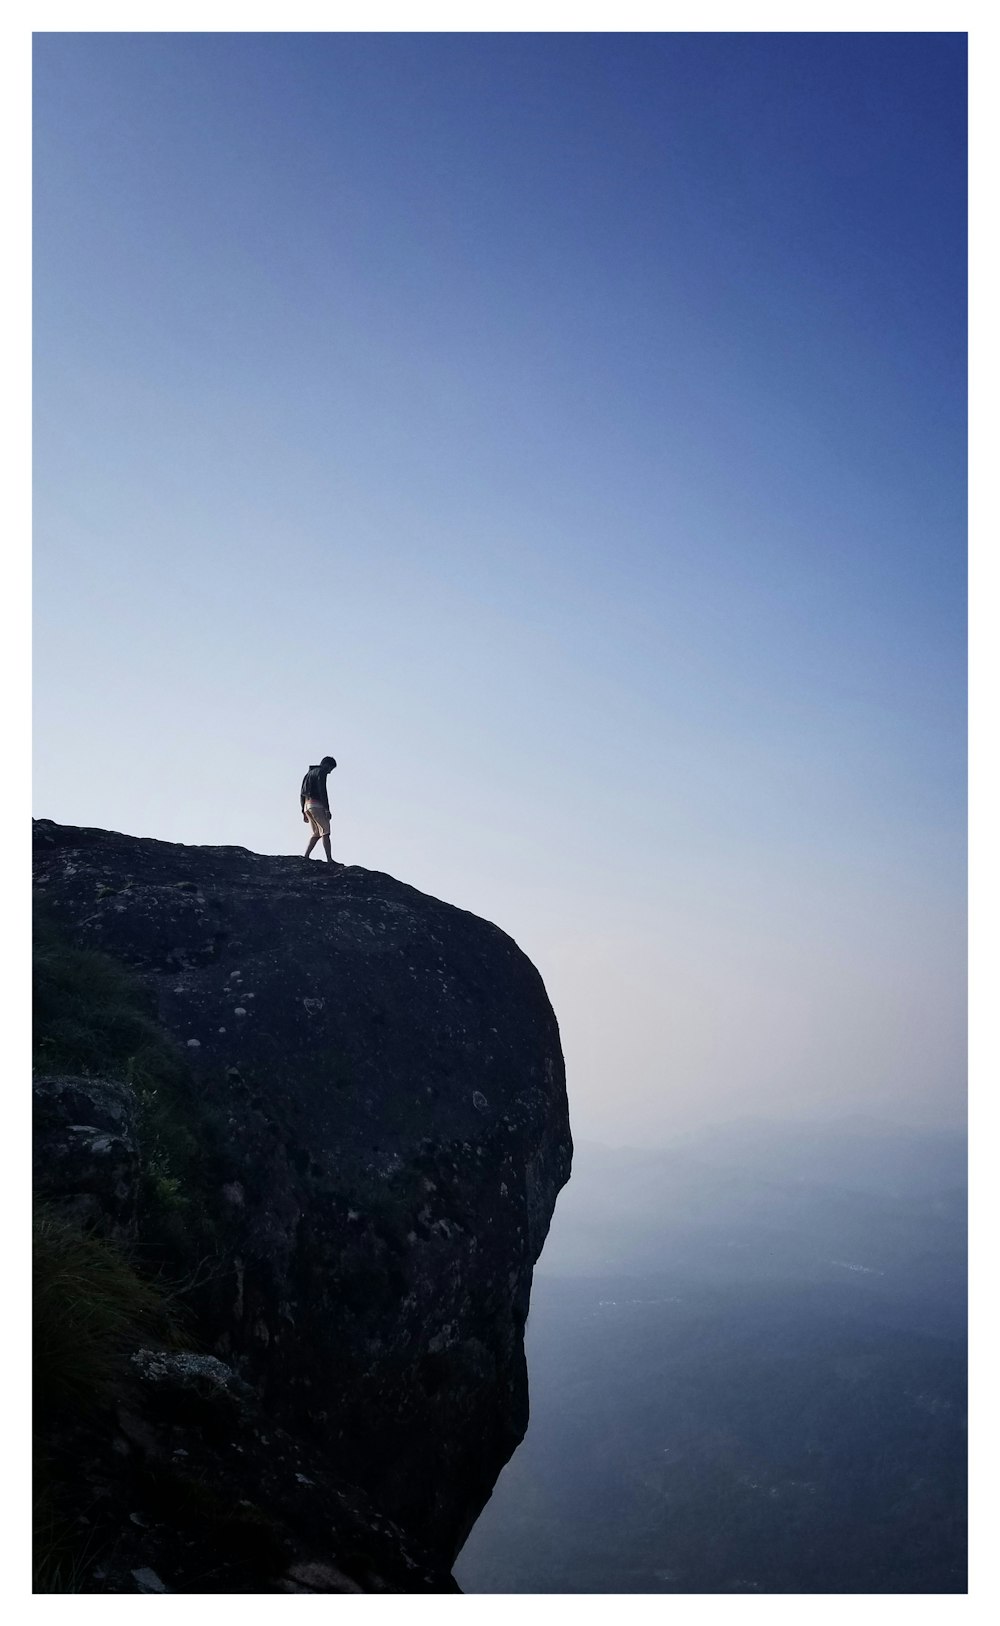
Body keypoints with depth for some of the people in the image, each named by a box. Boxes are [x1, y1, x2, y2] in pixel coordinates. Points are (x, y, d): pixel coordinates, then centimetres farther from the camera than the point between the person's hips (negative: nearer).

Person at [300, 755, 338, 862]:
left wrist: (304, 812, 23)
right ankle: (329, 860, -20)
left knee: (316, 833, 11)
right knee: (325, 832, -12)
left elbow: (301, 794, 24)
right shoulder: (321, 772, -3)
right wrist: (327, 809, -18)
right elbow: (322, 791, -15)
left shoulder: (309, 773, 25)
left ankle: (305, 857, 0)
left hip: (307, 805, 9)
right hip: (316, 805, -9)